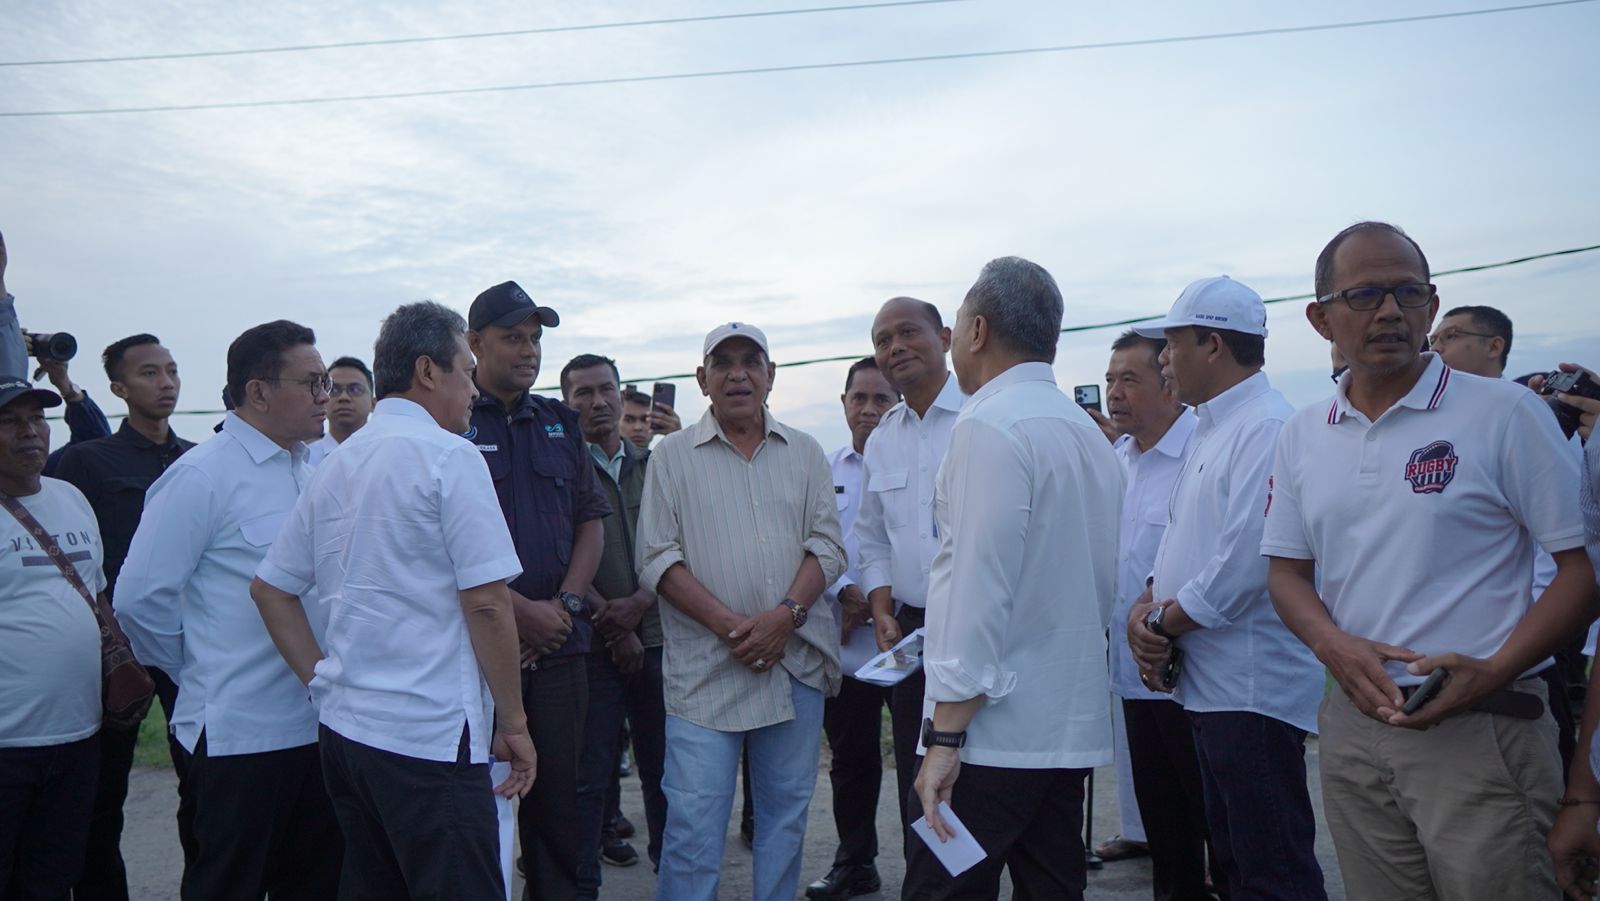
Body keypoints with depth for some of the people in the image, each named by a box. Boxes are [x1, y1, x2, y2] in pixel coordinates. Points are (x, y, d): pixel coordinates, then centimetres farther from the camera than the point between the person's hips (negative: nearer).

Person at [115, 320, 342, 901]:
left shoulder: (310, 471, 9)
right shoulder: (202, 477, -12)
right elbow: (139, 597, -13)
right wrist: (198, 672, -1)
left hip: (316, 725, 7)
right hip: (241, 730, -6)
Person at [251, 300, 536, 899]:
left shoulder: (336, 465, 13)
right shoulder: (448, 456, -10)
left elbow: (270, 587, 18)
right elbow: (486, 604, -15)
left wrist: (324, 681, 15)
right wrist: (513, 723, -7)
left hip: (342, 728, 8)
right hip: (430, 737, -8)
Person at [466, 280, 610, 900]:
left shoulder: (561, 424, 13)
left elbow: (591, 522, 11)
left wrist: (564, 603, -3)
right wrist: (518, 608, -14)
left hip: (560, 642, 4)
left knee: (558, 796, 10)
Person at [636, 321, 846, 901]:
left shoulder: (805, 452, 11)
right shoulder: (672, 455, 4)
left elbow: (827, 546, 5)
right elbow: (657, 559, -2)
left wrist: (786, 614, -13)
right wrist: (728, 624, -13)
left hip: (797, 660, 3)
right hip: (704, 667, -2)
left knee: (786, 815, 12)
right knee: (693, 822, -2)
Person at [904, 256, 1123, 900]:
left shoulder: (989, 425, -13)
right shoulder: (1088, 432, 14)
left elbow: (979, 587, -19)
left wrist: (945, 735, -16)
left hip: (995, 728, -9)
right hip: (1074, 724, 9)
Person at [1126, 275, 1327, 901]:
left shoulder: (1267, 428, -16)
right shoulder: (1211, 429, 16)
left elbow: (1247, 561, -24)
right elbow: (1179, 540, 18)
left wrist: (1161, 623, -13)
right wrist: (1144, 609, 0)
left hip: (1253, 686, -10)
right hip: (1207, 684, 10)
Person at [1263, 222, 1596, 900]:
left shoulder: (1506, 413, -5)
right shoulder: (1301, 438, 7)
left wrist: (1493, 671, -19)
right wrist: (1335, 646, -9)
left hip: (1478, 733, -4)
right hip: (1354, 725, 4)